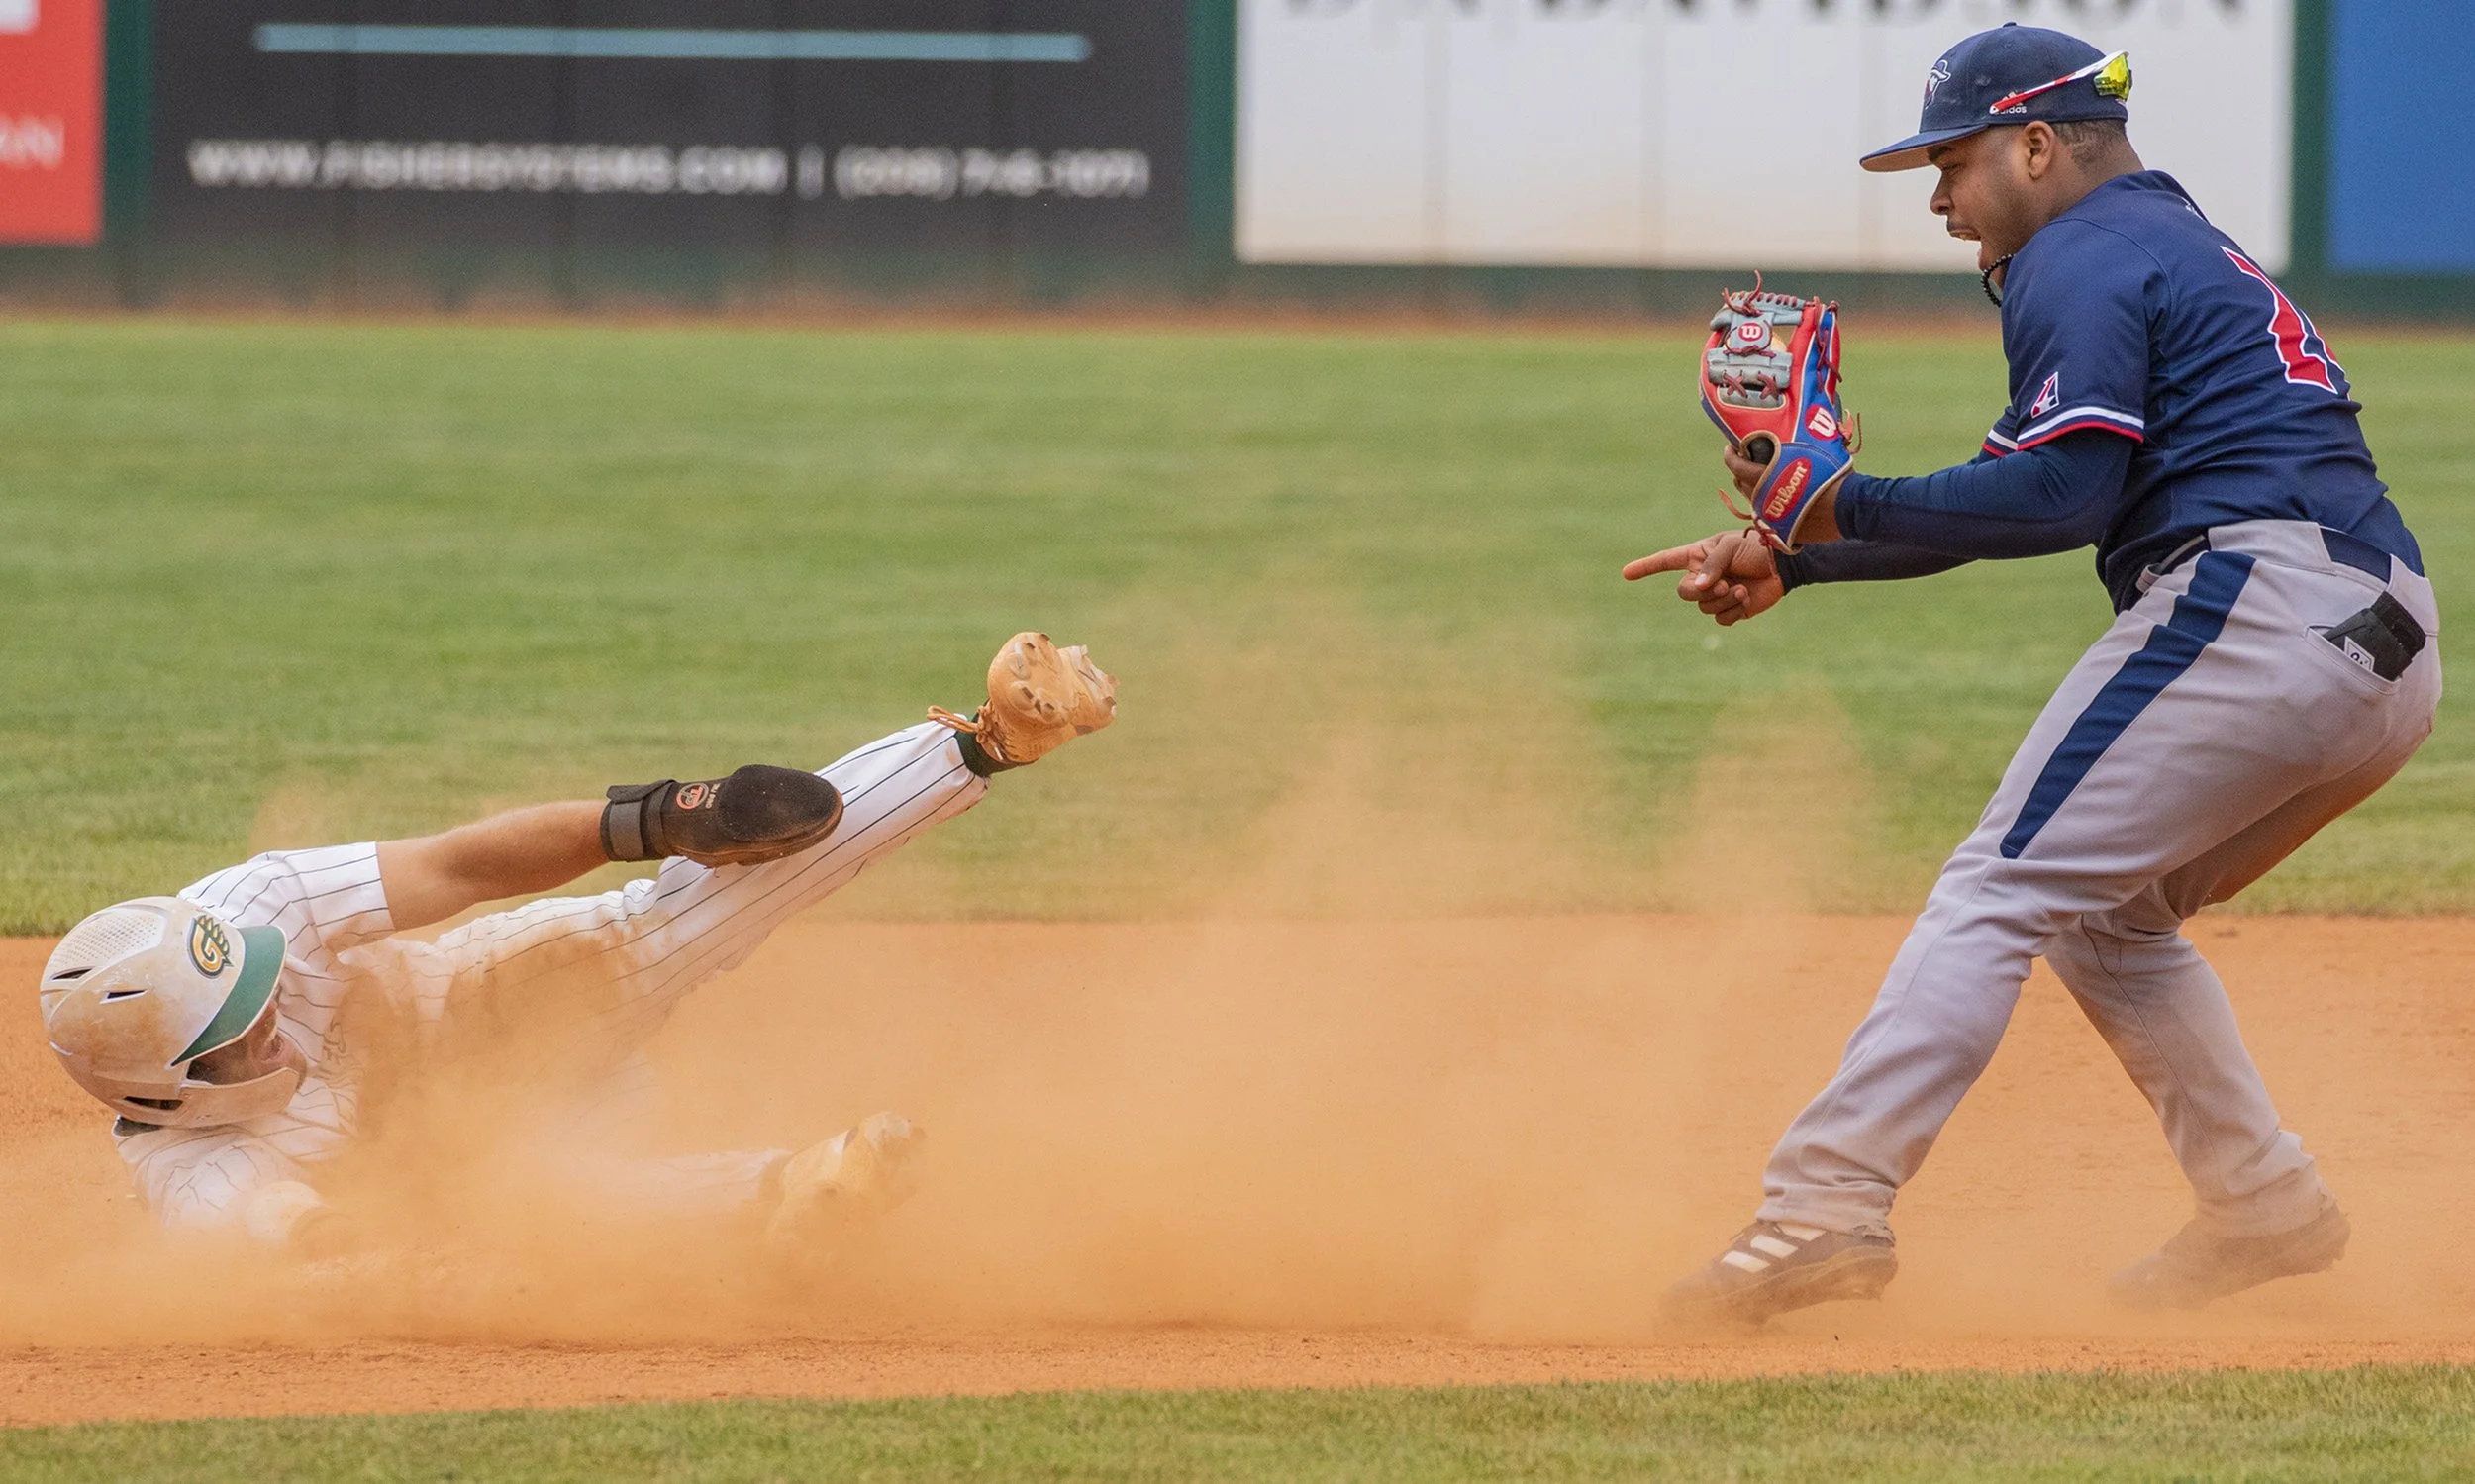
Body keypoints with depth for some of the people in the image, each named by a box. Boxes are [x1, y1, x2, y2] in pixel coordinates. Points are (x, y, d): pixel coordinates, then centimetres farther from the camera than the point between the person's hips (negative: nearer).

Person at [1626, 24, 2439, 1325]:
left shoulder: (2082, 263, 0)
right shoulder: (2179, 246, 30)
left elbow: (2065, 495, -13)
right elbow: (2023, 490, 29)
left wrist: (1846, 510, -10)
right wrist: (1791, 562, 24)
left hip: (2253, 606, -10)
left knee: (2001, 887, -11)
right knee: (2106, 914, 22)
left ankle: (1827, 1202, -22)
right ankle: (2264, 1208, 17)